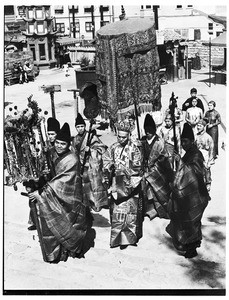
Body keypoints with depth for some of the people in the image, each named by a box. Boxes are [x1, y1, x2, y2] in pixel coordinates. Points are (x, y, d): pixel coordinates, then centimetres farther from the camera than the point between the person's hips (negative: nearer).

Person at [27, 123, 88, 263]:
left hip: (69, 198, -8)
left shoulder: (71, 159, -18)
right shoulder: (59, 158, 8)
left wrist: (41, 192, -23)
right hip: (59, 196, 8)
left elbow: (62, 181, -23)